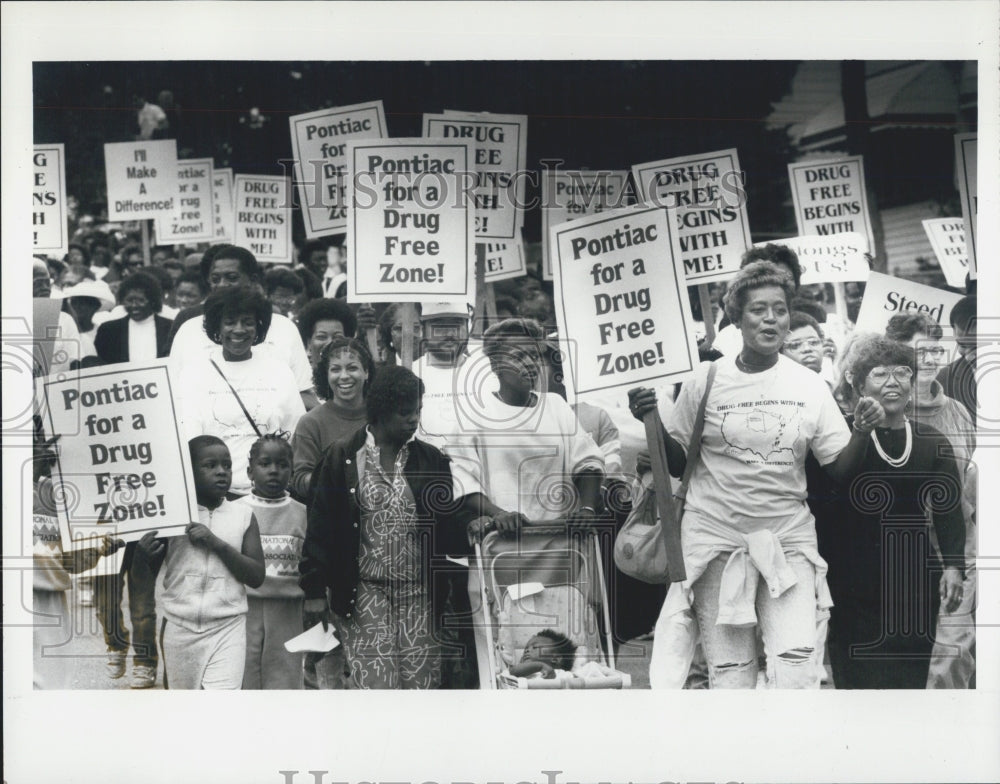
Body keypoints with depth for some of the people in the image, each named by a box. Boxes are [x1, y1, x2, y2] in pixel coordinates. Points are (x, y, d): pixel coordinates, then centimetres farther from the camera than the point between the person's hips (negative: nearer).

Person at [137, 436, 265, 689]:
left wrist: (217, 543, -15)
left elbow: (257, 576, -3)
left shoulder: (243, 515, 2)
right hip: (180, 628, 1)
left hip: (227, 629, -1)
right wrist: (145, 553, -16)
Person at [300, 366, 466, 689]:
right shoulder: (342, 458, 0)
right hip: (366, 593, -2)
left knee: (422, 683, 2)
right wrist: (314, 591, -3)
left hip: (420, 593, 3)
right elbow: (321, 526, 0)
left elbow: (450, 527, 9)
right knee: (375, 686, -7)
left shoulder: (431, 460, 8)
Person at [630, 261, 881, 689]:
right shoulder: (706, 379, 0)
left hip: (787, 538, 1)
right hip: (716, 536, -1)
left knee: (795, 657, -12)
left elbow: (841, 468, 6)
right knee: (729, 666, 1)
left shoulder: (809, 385, 3)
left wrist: (861, 434, -13)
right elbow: (677, 464, 6)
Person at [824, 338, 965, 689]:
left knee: (911, 675, 5)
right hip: (854, 581, -3)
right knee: (855, 675, -4)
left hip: (914, 581, 3)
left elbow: (948, 510, 6)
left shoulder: (932, 444, 8)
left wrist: (953, 565, -3)